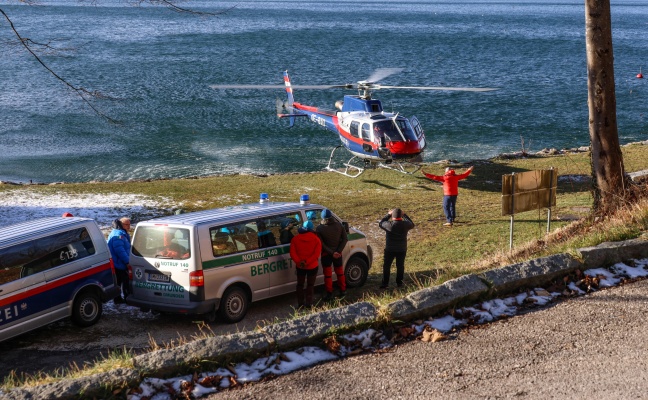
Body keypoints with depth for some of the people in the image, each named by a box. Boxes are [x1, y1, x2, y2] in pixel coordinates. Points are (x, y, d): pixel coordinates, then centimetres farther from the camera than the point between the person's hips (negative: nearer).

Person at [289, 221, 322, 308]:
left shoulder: (295, 239, -5)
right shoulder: (316, 239, -7)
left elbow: (292, 253, -13)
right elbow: (316, 254, -16)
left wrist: (299, 262, -19)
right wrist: (307, 262, -18)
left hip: (300, 267, 1)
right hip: (312, 266, -1)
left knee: (300, 285, 16)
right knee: (310, 285, 13)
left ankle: (300, 303, 18)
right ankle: (309, 303, 13)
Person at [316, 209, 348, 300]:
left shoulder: (319, 228, -14)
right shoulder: (339, 225, -6)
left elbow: (321, 244, -17)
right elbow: (344, 239, -5)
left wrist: (332, 253, -15)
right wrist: (338, 251, -9)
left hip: (326, 254, -3)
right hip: (338, 253, 3)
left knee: (327, 274, 8)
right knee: (340, 272, 18)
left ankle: (329, 293, 10)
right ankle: (343, 291, 25)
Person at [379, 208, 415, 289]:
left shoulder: (389, 225, -22)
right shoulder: (405, 225, -13)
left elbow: (380, 223, -3)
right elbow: (412, 225, 10)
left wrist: (388, 215, 3)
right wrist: (404, 215, 12)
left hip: (390, 249, -3)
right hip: (402, 249, 3)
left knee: (386, 266, 10)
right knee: (400, 266, 17)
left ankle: (385, 283, 10)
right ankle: (399, 282, 24)